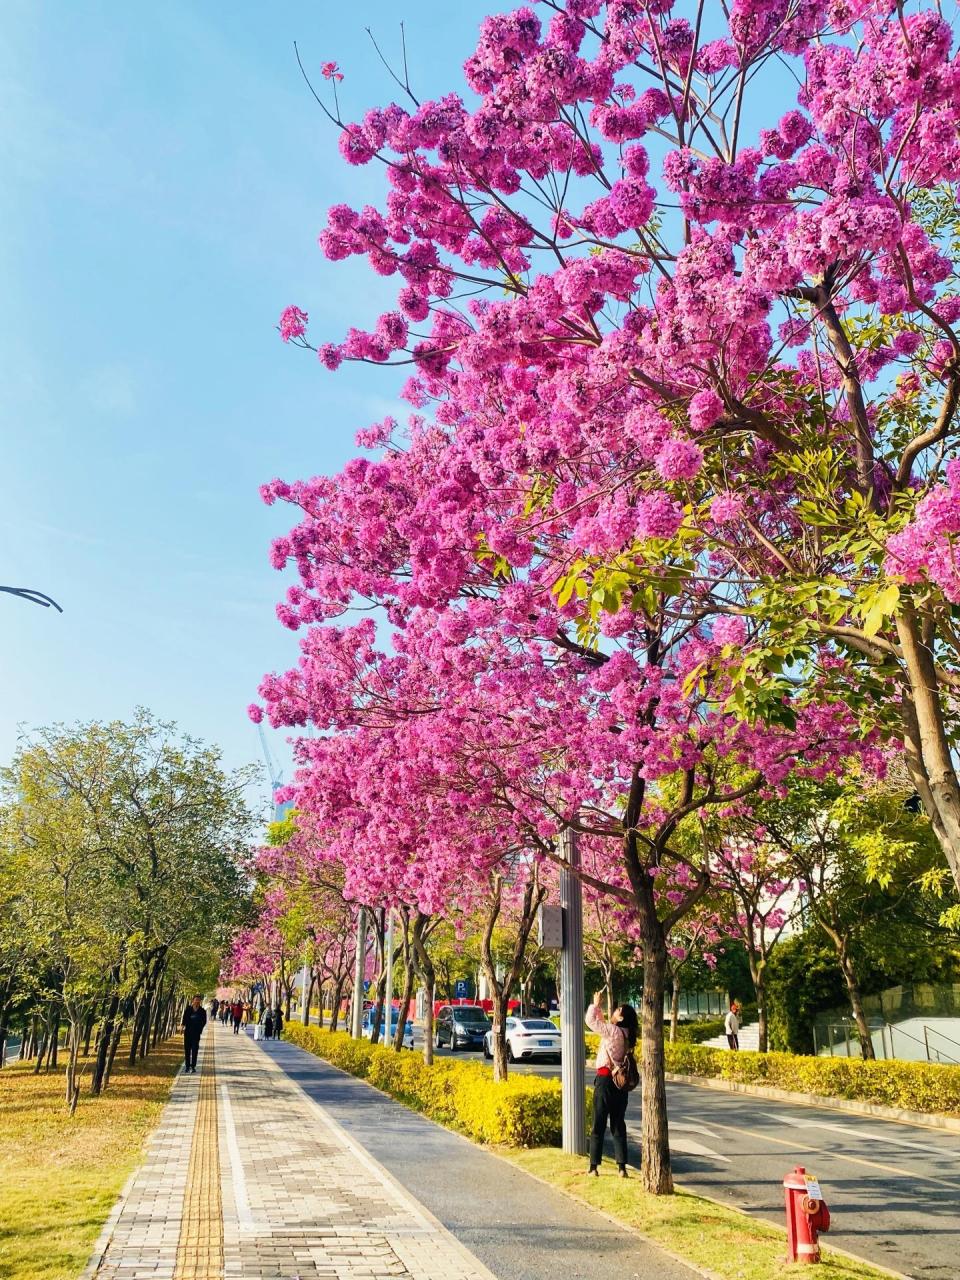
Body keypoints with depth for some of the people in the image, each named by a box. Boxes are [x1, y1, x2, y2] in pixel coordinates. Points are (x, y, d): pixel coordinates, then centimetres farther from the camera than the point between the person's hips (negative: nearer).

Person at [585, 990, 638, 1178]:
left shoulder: (613, 1031, -16)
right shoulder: (627, 1034, 7)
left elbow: (591, 1021, -11)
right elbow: (602, 1023, 20)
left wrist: (596, 1004, 2)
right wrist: (598, 1007, 18)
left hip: (606, 1079, -7)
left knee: (599, 1124, 2)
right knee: (618, 1124, 10)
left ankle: (594, 1166, 7)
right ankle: (622, 1166, 8)